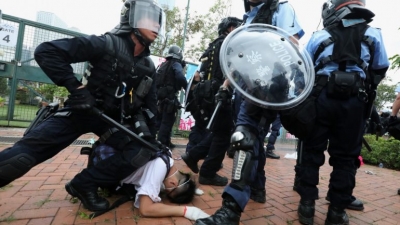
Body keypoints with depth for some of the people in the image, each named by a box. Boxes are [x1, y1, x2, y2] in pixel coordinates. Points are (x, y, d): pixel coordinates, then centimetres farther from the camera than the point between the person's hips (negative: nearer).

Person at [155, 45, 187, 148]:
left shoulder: (162, 65, 21)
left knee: (159, 120, 15)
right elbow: (180, 77, -22)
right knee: (167, 122, -4)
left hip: (159, 96, 8)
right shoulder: (176, 64, -3)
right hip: (169, 96, -8)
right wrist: (187, 87, -8)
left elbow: (156, 81, 21)